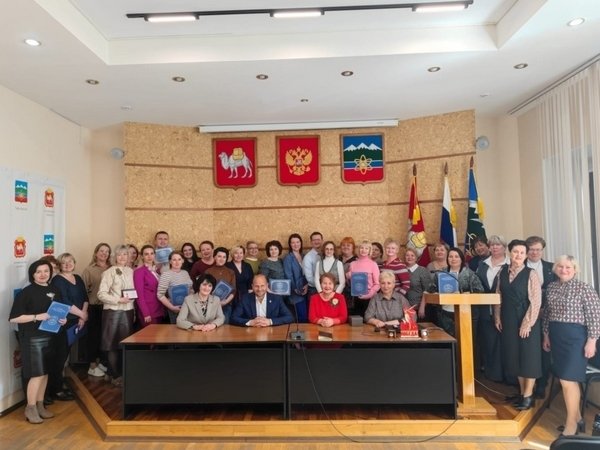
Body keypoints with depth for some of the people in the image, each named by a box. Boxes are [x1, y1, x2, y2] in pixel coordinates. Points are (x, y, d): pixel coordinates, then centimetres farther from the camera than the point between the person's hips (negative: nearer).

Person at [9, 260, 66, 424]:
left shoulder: (54, 291, 8)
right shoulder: (27, 292, -10)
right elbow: (13, 318, -14)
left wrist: (63, 320, -3)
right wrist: (36, 317, -23)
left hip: (50, 337, 6)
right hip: (33, 339, -6)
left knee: (45, 373, 13)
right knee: (37, 374, -4)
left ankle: (40, 405, 25)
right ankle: (30, 408, 13)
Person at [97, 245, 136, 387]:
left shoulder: (131, 271, 9)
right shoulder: (110, 272, -8)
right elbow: (101, 294, -14)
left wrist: (133, 296, 1)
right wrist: (119, 300, -19)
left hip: (128, 311, 5)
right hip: (113, 312, -5)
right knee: (113, 344, 4)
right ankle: (115, 375, 15)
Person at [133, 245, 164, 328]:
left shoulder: (156, 270, 14)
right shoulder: (139, 271, -8)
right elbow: (139, 295, -13)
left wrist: (162, 310, 7)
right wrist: (146, 313, -17)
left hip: (159, 311, 7)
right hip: (147, 312, -7)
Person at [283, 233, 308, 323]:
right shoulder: (288, 258, -4)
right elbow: (288, 276, -8)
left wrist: (307, 285, -5)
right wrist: (296, 289, -13)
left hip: (305, 291, 5)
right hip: (296, 293, -5)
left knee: (307, 317, 3)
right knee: (302, 318, -9)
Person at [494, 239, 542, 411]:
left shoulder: (531, 274, -10)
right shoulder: (502, 272, 4)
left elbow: (536, 301, -13)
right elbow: (499, 295, 8)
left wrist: (527, 323, -15)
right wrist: (497, 317, 4)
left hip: (526, 321, -5)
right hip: (508, 320, 5)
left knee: (528, 356, 5)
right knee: (514, 356, 11)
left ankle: (528, 396, 17)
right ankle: (522, 392, 26)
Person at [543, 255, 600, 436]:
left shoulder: (584, 288, -9)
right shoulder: (551, 287, 8)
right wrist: (546, 335, 15)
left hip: (575, 337, -5)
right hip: (556, 337, 6)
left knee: (567, 380, -5)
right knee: (570, 380, 13)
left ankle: (571, 424, 11)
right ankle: (577, 418, 27)